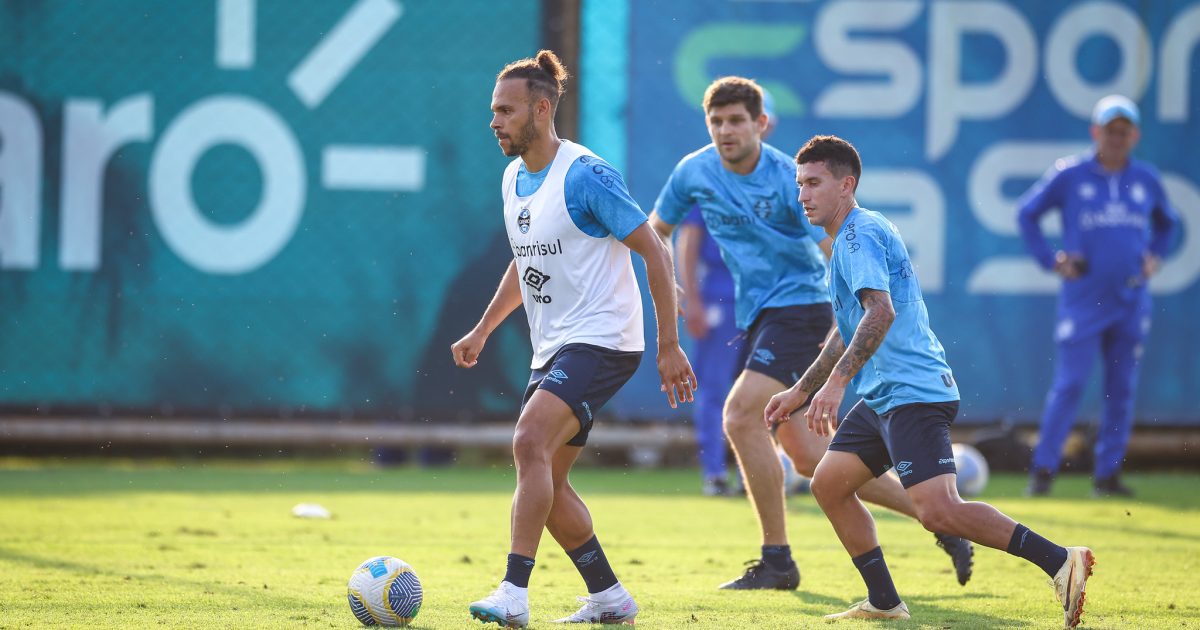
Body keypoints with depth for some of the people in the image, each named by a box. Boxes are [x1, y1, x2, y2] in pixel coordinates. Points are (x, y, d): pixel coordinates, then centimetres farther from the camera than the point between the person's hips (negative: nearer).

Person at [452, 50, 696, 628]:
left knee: (529, 443, -26)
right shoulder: (513, 179, 11)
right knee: (545, 483, 8)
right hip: (552, 347, 9)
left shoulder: (585, 175, -15)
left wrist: (669, 347, -14)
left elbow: (654, 253, -13)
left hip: (602, 340, -9)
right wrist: (481, 332, 24)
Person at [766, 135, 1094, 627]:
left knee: (937, 510, -21)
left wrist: (837, 382, -34)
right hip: (883, 397, 11)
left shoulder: (860, 233, -10)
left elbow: (880, 312, -27)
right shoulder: (849, 237, 22)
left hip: (912, 392, -11)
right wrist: (799, 392, 36)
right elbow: (849, 330, 34)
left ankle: (1059, 561, -22)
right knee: (828, 484, 11)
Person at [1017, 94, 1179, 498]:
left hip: (1131, 302, 4)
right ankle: (1043, 469, -1)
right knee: (1069, 384, -7)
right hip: (1083, 299, -4)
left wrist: (1154, 256, 12)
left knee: (1122, 389, 5)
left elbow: (1166, 221, 27)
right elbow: (1027, 213, 8)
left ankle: (1108, 473, 13)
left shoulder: (1147, 180, 8)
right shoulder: (1069, 175, -2)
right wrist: (1050, 260, 1)